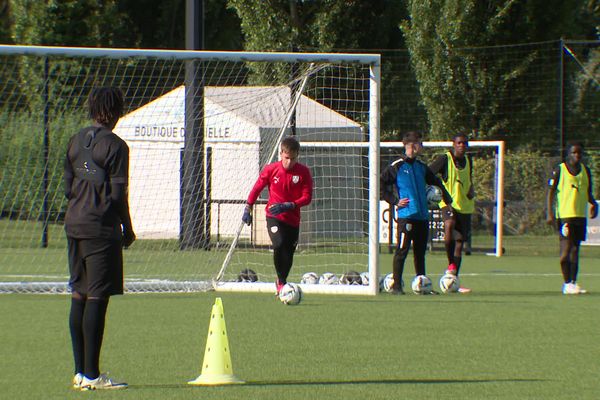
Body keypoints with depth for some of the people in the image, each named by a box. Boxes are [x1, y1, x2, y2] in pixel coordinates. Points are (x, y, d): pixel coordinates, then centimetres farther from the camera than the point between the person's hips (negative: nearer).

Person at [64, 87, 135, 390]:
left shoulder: (75, 142, 12)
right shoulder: (115, 146, -10)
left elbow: (68, 187, 13)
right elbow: (117, 194, -12)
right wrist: (127, 229, -1)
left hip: (74, 225, 8)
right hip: (102, 228, -8)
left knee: (79, 295, 10)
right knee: (97, 297, -6)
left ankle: (80, 371, 12)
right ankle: (91, 375, -7)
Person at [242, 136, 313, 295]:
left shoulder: (303, 172, -7)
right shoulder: (271, 169, -7)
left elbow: (307, 197, -8)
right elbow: (257, 188, 6)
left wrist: (288, 206, -21)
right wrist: (248, 209, 6)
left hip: (293, 219, 2)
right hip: (274, 216, -2)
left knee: (289, 253, 9)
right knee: (279, 244, -26)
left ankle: (281, 282, 35)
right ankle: (281, 282, -13)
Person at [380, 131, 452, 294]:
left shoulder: (422, 167, 16)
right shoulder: (397, 166, -2)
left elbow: (436, 182, 32)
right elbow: (381, 184, -4)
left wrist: (446, 197, 22)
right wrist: (394, 201, -7)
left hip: (422, 216, 6)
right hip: (405, 215, -6)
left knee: (420, 252, 11)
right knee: (402, 250, -8)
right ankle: (396, 286, -6)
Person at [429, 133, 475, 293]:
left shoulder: (468, 160, 10)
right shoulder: (445, 159, -8)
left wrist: (471, 189, 7)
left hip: (465, 206, 6)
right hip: (449, 203, -6)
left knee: (460, 243, 7)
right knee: (449, 225, -37)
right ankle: (451, 264, -21)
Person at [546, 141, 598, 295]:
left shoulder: (585, 170, 12)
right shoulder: (560, 170, -3)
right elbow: (551, 193, -3)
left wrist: (593, 204, 1)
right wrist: (550, 213, -10)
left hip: (581, 215, 5)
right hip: (564, 215, -5)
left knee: (575, 249, 8)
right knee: (566, 248, -9)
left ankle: (573, 283, 13)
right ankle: (567, 284, -5)